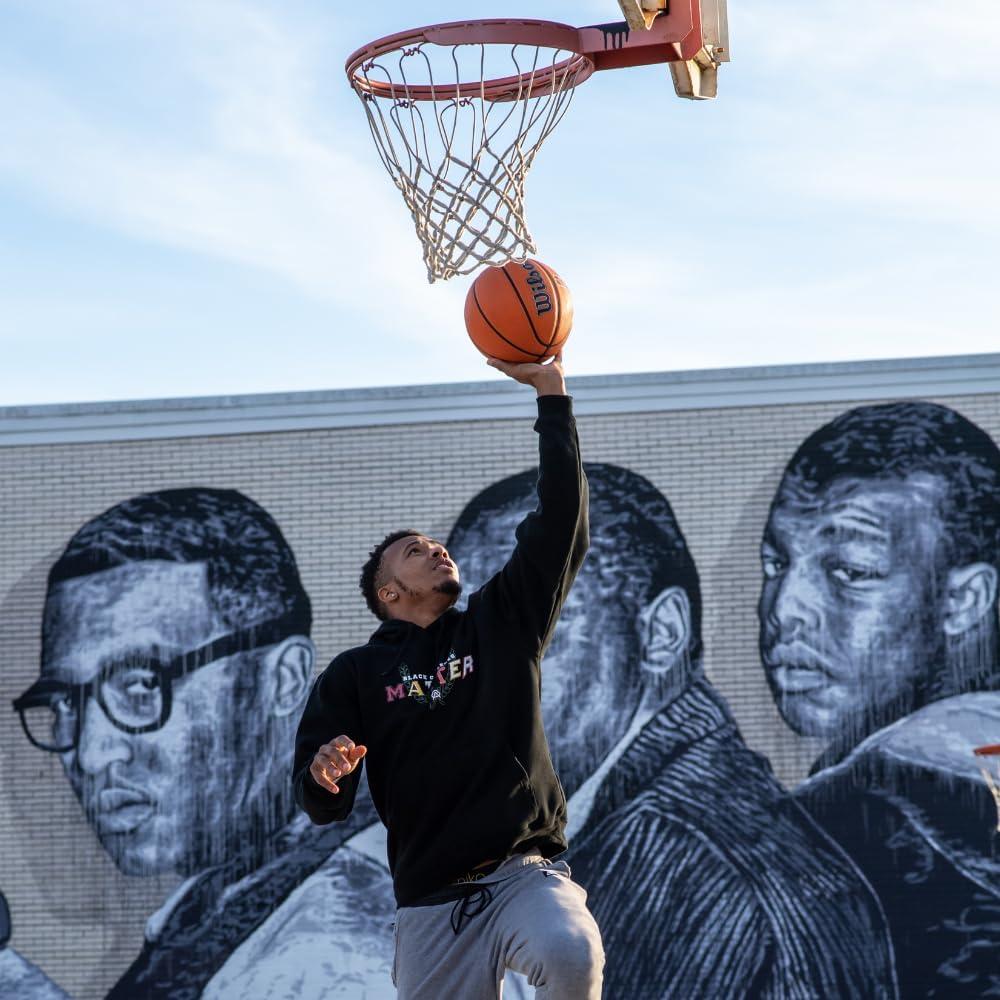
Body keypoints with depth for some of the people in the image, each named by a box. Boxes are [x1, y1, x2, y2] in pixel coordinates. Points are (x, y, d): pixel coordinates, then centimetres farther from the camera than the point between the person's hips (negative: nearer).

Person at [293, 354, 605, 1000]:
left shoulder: (501, 622, 14)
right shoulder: (355, 674, 11)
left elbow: (562, 519, 6)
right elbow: (323, 806, 5)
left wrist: (552, 394, 2)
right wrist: (324, 773, -20)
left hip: (527, 873, -1)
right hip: (433, 899, 1)